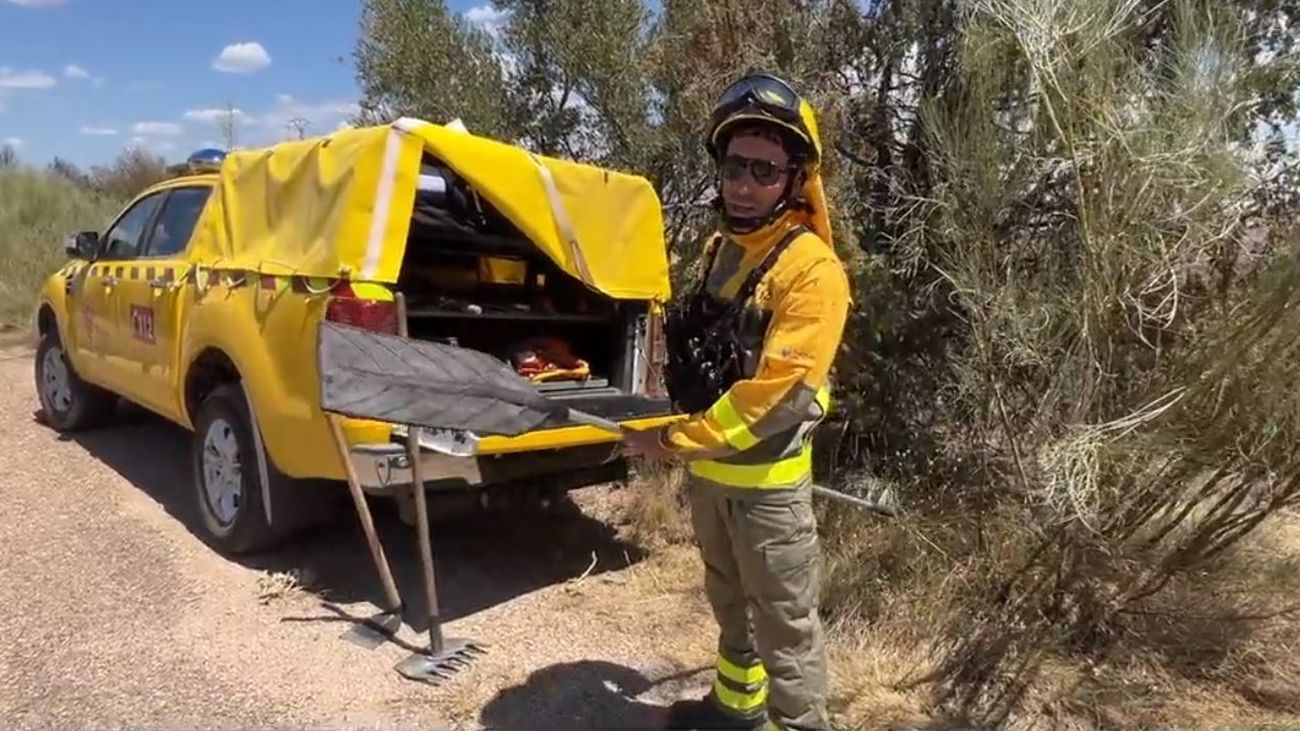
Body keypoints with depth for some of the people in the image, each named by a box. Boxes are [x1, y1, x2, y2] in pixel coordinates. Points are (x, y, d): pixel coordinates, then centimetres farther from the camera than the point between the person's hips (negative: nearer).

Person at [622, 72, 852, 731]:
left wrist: (676, 440, -20)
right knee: (729, 601, 25)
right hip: (707, 468, 8)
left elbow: (777, 395, -26)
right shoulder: (719, 248, 7)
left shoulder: (810, 269, -19)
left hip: (765, 478, -8)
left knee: (785, 623, 6)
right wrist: (683, 439, 6)